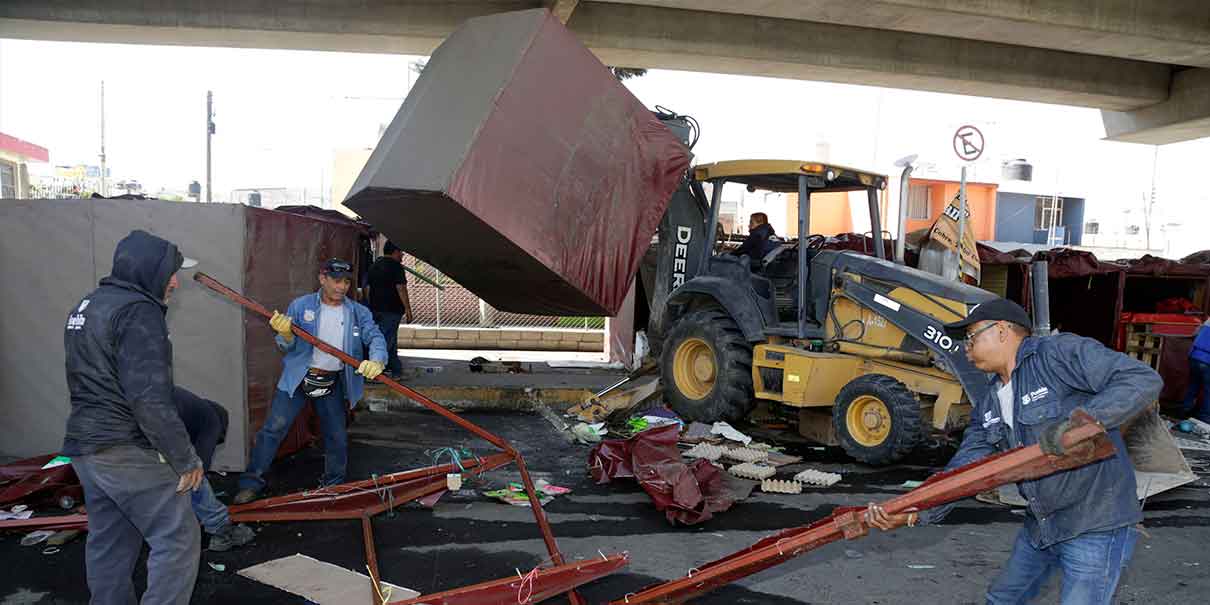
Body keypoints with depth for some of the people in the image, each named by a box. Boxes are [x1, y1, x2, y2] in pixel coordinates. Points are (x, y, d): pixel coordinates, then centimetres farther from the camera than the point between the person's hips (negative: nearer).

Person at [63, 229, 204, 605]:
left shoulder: (86, 306, 14)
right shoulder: (137, 311, -16)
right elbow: (150, 399, -23)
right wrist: (185, 458, -18)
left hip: (84, 448, 10)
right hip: (130, 453, -10)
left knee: (109, 546, 16)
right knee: (178, 539, -4)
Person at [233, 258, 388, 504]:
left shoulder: (358, 313, -1)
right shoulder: (300, 306, -6)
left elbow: (375, 338, -12)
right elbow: (289, 347, -6)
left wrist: (376, 361, -33)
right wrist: (286, 335, -30)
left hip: (332, 383, 2)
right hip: (298, 378, -2)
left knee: (337, 436, 10)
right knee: (274, 427, -6)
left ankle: (334, 486, 29)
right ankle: (252, 482, 6)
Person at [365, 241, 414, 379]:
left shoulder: (374, 265, 16)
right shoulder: (396, 266, -9)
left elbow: (367, 288, 19)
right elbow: (401, 288, -15)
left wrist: (370, 307, 24)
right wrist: (408, 309, -13)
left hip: (375, 309, 9)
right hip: (391, 310, -9)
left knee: (391, 342, 15)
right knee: (386, 341, -8)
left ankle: (397, 371, 20)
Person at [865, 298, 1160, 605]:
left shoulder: (1062, 353, -14)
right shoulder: (988, 408, 8)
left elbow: (1144, 380, -21)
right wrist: (914, 513, -12)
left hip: (1096, 528, -8)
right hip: (1040, 526, 9)